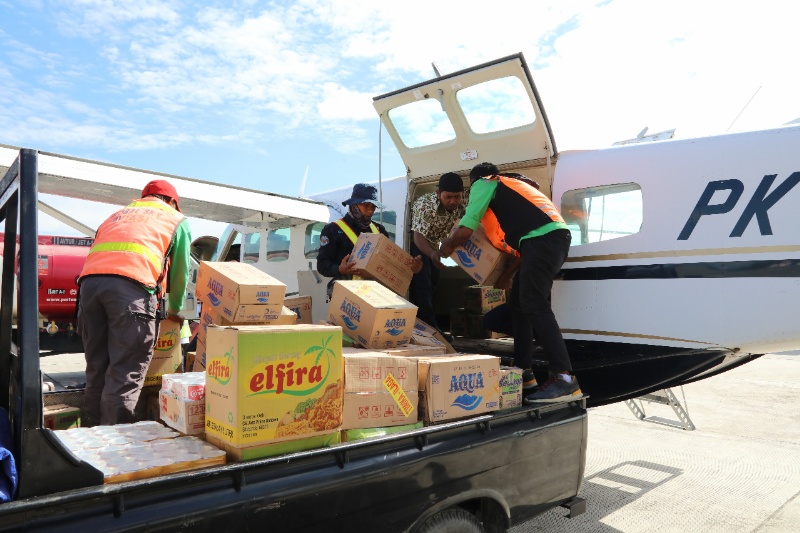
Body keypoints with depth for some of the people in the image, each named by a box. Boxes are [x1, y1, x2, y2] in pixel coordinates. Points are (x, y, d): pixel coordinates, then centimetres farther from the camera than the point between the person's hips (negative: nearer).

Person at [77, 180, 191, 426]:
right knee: (124, 375, -4)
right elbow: (180, 272, 24)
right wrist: (175, 310, 40)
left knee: (96, 370, 13)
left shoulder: (118, 215, 37)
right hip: (132, 285, -5)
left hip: (90, 281, 5)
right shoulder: (176, 219, 24)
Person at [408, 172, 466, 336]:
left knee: (432, 285, 11)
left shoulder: (461, 204, -16)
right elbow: (419, 236, -42)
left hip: (433, 244, 7)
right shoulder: (425, 205, -35)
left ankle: (429, 327, 21)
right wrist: (432, 254, -60)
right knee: (421, 284, -18)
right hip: (415, 243, -7)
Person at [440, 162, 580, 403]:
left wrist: (447, 246, 22)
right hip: (552, 238, 9)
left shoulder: (483, 184, 9)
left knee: (534, 305, -15)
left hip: (542, 239, -9)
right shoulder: (510, 185, 35)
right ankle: (523, 369, 16)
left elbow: (465, 229, 1)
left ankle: (564, 378, -21)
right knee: (518, 302, 13)